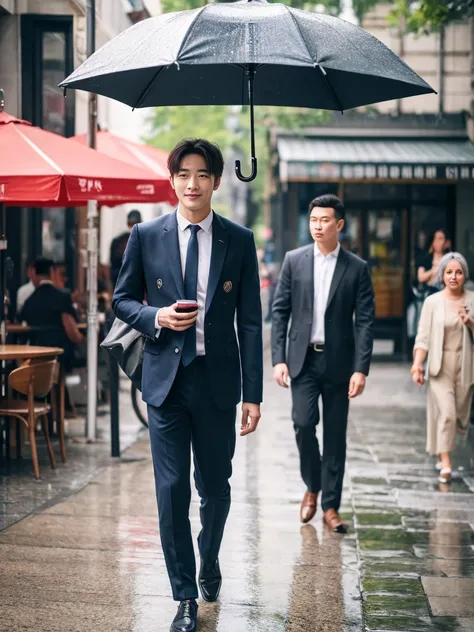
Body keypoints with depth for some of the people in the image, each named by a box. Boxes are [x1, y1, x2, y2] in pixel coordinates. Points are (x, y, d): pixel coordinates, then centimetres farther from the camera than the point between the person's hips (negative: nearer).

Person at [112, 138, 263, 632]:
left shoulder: (239, 241, 2)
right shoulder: (146, 236, 2)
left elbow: (250, 321, 1)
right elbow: (122, 300, 10)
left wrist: (253, 394, -3)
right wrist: (155, 318, -12)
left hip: (218, 381, 1)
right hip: (166, 379, 0)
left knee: (215, 485, 12)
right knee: (171, 488, -2)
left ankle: (209, 560, 41)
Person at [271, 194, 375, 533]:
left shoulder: (357, 268, -1)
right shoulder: (294, 260, 3)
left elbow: (365, 321, -3)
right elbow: (280, 311, 3)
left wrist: (361, 369, -11)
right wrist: (279, 359, -4)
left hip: (338, 362, 0)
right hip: (303, 359, 1)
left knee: (335, 434, 3)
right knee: (304, 423, -10)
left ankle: (330, 506, 12)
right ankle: (312, 487, 16)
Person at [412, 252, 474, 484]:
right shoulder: (432, 302, -2)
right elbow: (423, 337, -5)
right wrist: (417, 365, -14)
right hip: (440, 366, -3)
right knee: (446, 413, -14)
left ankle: (442, 452, 36)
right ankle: (445, 465, -10)